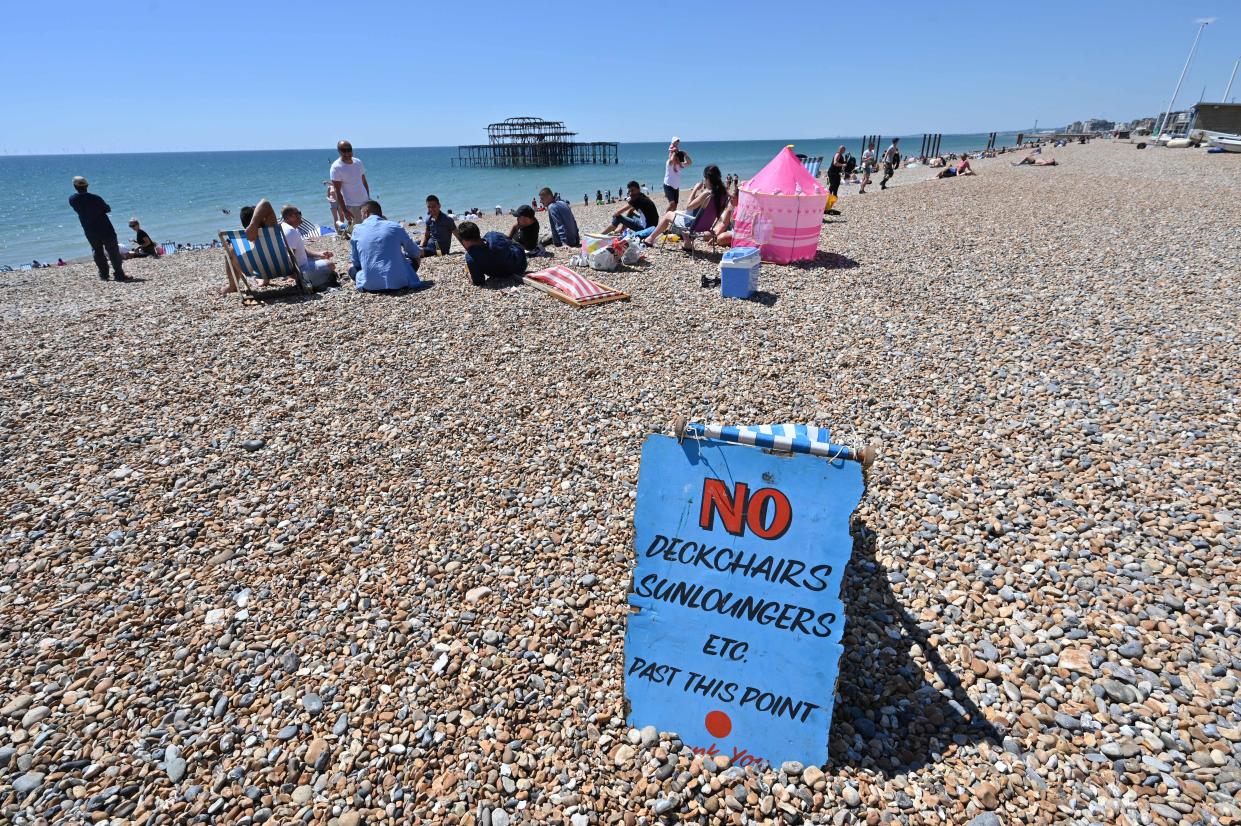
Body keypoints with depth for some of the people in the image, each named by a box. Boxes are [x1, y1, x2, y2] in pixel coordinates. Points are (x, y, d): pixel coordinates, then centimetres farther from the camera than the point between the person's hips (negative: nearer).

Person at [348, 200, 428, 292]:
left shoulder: (357, 230, 5)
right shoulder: (395, 227, 4)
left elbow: (355, 261, 10)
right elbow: (415, 253, 14)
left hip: (370, 285, 0)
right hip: (397, 282, 0)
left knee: (352, 270, 31)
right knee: (414, 261, 27)